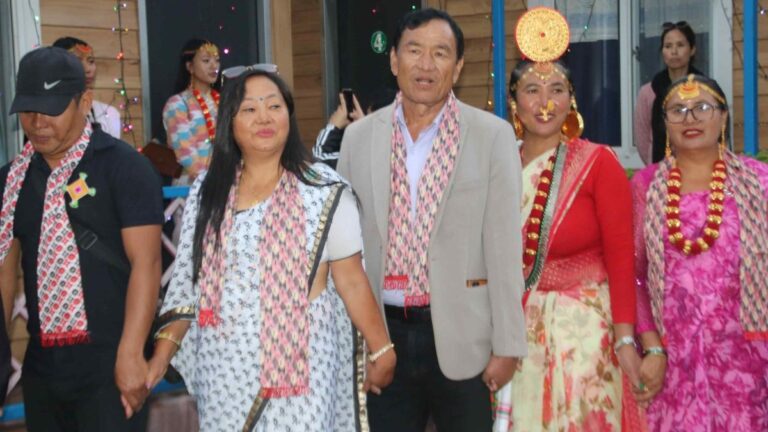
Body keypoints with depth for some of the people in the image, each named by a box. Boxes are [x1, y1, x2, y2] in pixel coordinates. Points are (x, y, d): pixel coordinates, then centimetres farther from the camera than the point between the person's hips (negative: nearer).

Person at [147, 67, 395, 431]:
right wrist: (161, 354, 2)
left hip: (298, 361, -3)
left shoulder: (325, 191, -5)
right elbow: (188, 281, 8)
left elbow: (351, 280, -3)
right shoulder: (206, 191, 5)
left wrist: (381, 351, -3)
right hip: (223, 366, 3)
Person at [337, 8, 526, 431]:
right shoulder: (359, 135, 4)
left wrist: (507, 345, -8)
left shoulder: (492, 135, -4)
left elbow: (504, 246, -6)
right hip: (381, 333, 3)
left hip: (461, 336, -2)